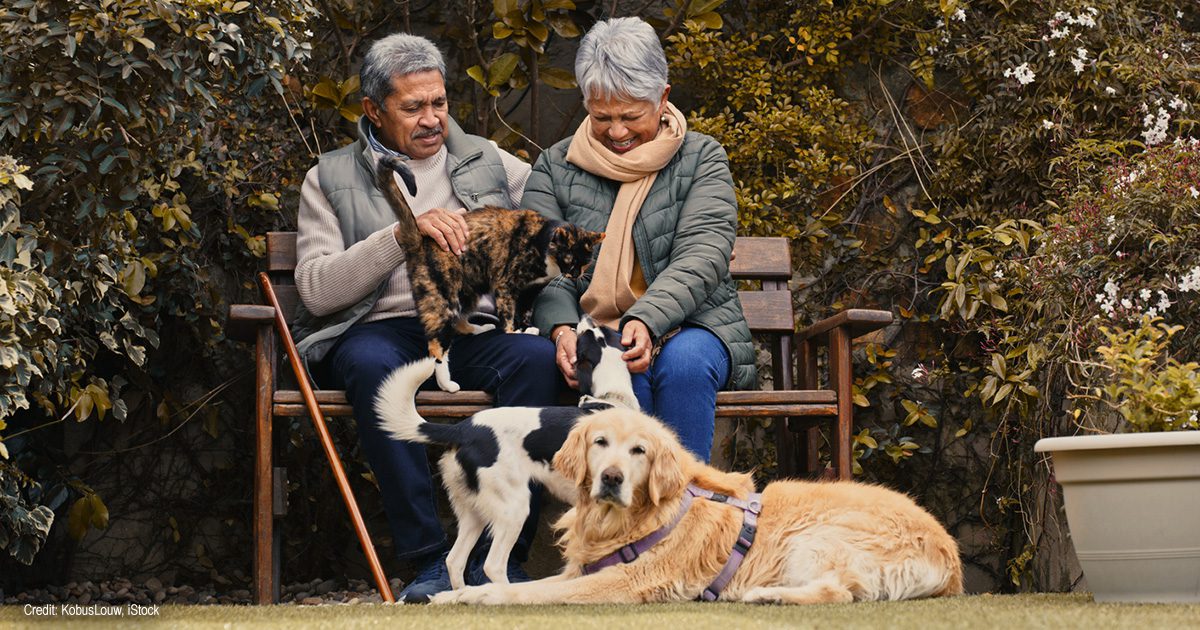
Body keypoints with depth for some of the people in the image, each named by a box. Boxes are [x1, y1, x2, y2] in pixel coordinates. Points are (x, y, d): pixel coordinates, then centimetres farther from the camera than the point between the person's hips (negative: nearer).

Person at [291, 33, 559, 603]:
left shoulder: (486, 161, 20)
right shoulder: (331, 179, 12)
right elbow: (316, 290, -2)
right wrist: (404, 233, -13)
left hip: (473, 328, 2)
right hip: (379, 330, -2)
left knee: (539, 355, -31)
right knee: (373, 365, -38)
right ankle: (429, 559, -32)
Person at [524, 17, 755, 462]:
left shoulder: (701, 158, 5)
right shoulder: (554, 168, 10)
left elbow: (702, 257, -10)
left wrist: (646, 320, -29)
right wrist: (562, 329, -24)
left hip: (688, 328, 0)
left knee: (684, 362, -35)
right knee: (626, 378, -34)